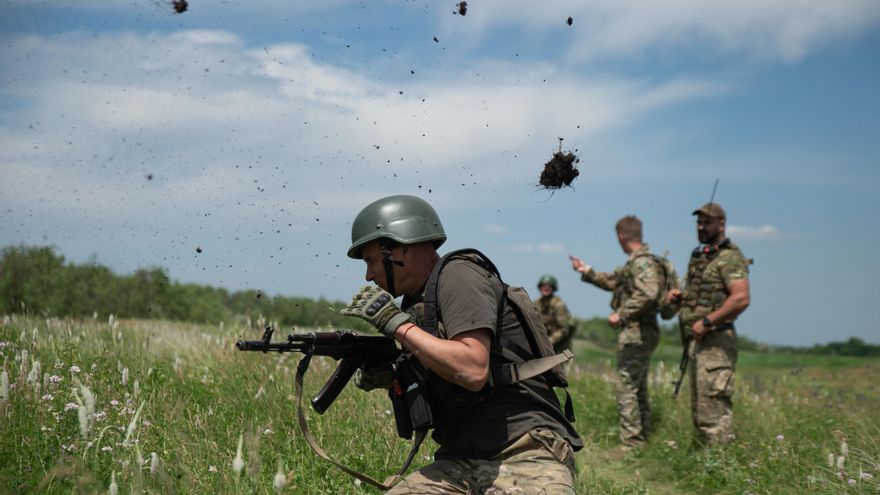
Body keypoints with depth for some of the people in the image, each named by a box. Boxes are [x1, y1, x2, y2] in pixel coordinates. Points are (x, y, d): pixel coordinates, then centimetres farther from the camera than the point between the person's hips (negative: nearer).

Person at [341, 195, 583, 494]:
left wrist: (397, 323, -14)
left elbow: (473, 371, -21)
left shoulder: (458, 276, -7)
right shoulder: (416, 302, 16)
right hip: (460, 463, 8)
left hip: (525, 455, -8)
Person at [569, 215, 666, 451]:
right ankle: (641, 440, 23)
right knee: (637, 390, 15)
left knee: (626, 388, -9)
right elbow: (613, 282, 32)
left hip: (636, 333, -11)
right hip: (638, 334, 11)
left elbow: (648, 294, -29)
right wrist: (586, 271, 31)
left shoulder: (643, 262, -15)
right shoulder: (635, 263, 17)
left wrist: (620, 314, -22)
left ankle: (630, 445, -8)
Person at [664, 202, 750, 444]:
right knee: (698, 411, 14)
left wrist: (707, 321, -20)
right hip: (697, 341, 10)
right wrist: (678, 296, 6)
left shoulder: (730, 257, -10)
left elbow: (741, 299, -22)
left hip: (716, 342, -10)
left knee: (713, 409, -11)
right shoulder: (698, 256, 18)